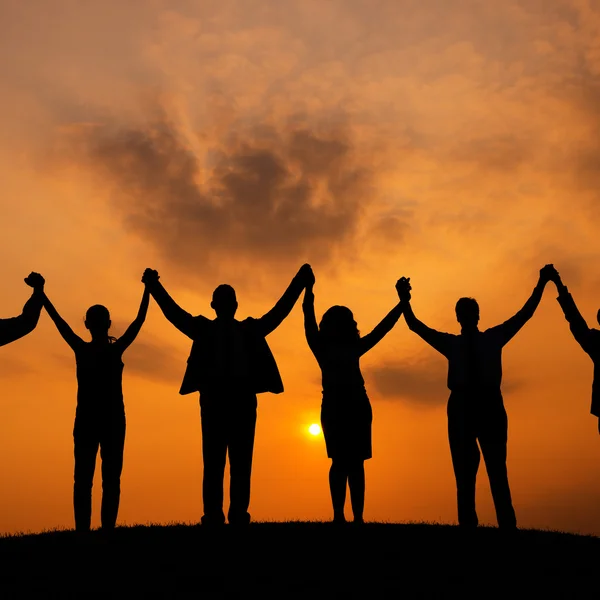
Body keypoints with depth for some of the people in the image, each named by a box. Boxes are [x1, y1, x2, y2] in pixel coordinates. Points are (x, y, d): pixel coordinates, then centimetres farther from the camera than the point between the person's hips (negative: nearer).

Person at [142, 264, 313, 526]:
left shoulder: (250, 330, 16)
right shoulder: (204, 329, 11)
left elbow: (280, 310, 14)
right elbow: (174, 312, 3)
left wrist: (299, 281, 10)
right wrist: (154, 285, -5)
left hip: (243, 402, 2)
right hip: (214, 402, -2)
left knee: (241, 465, -3)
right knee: (213, 464, -5)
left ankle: (239, 517, -5)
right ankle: (213, 518, -8)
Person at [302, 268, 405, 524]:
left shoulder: (353, 348, 19)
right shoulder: (323, 348, 10)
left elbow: (381, 329, 22)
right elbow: (309, 322, -2)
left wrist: (402, 304, 19)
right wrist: (308, 291, -13)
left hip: (358, 406, 4)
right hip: (335, 406, -4)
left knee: (355, 461, -1)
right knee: (341, 460, -11)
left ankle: (358, 517, -5)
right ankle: (338, 515, -13)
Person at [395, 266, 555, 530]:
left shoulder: (493, 337, 15)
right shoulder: (451, 343, 15)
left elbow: (525, 314, 12)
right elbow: (416, 326, 10)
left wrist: (541, 284, 6)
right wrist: (404, 300, -2)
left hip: (490, 405, -1)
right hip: (461, 406, 1)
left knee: (497, 469, -4)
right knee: (464, 472, -2)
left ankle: (507, 525, -7)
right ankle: (468, 525, -4)